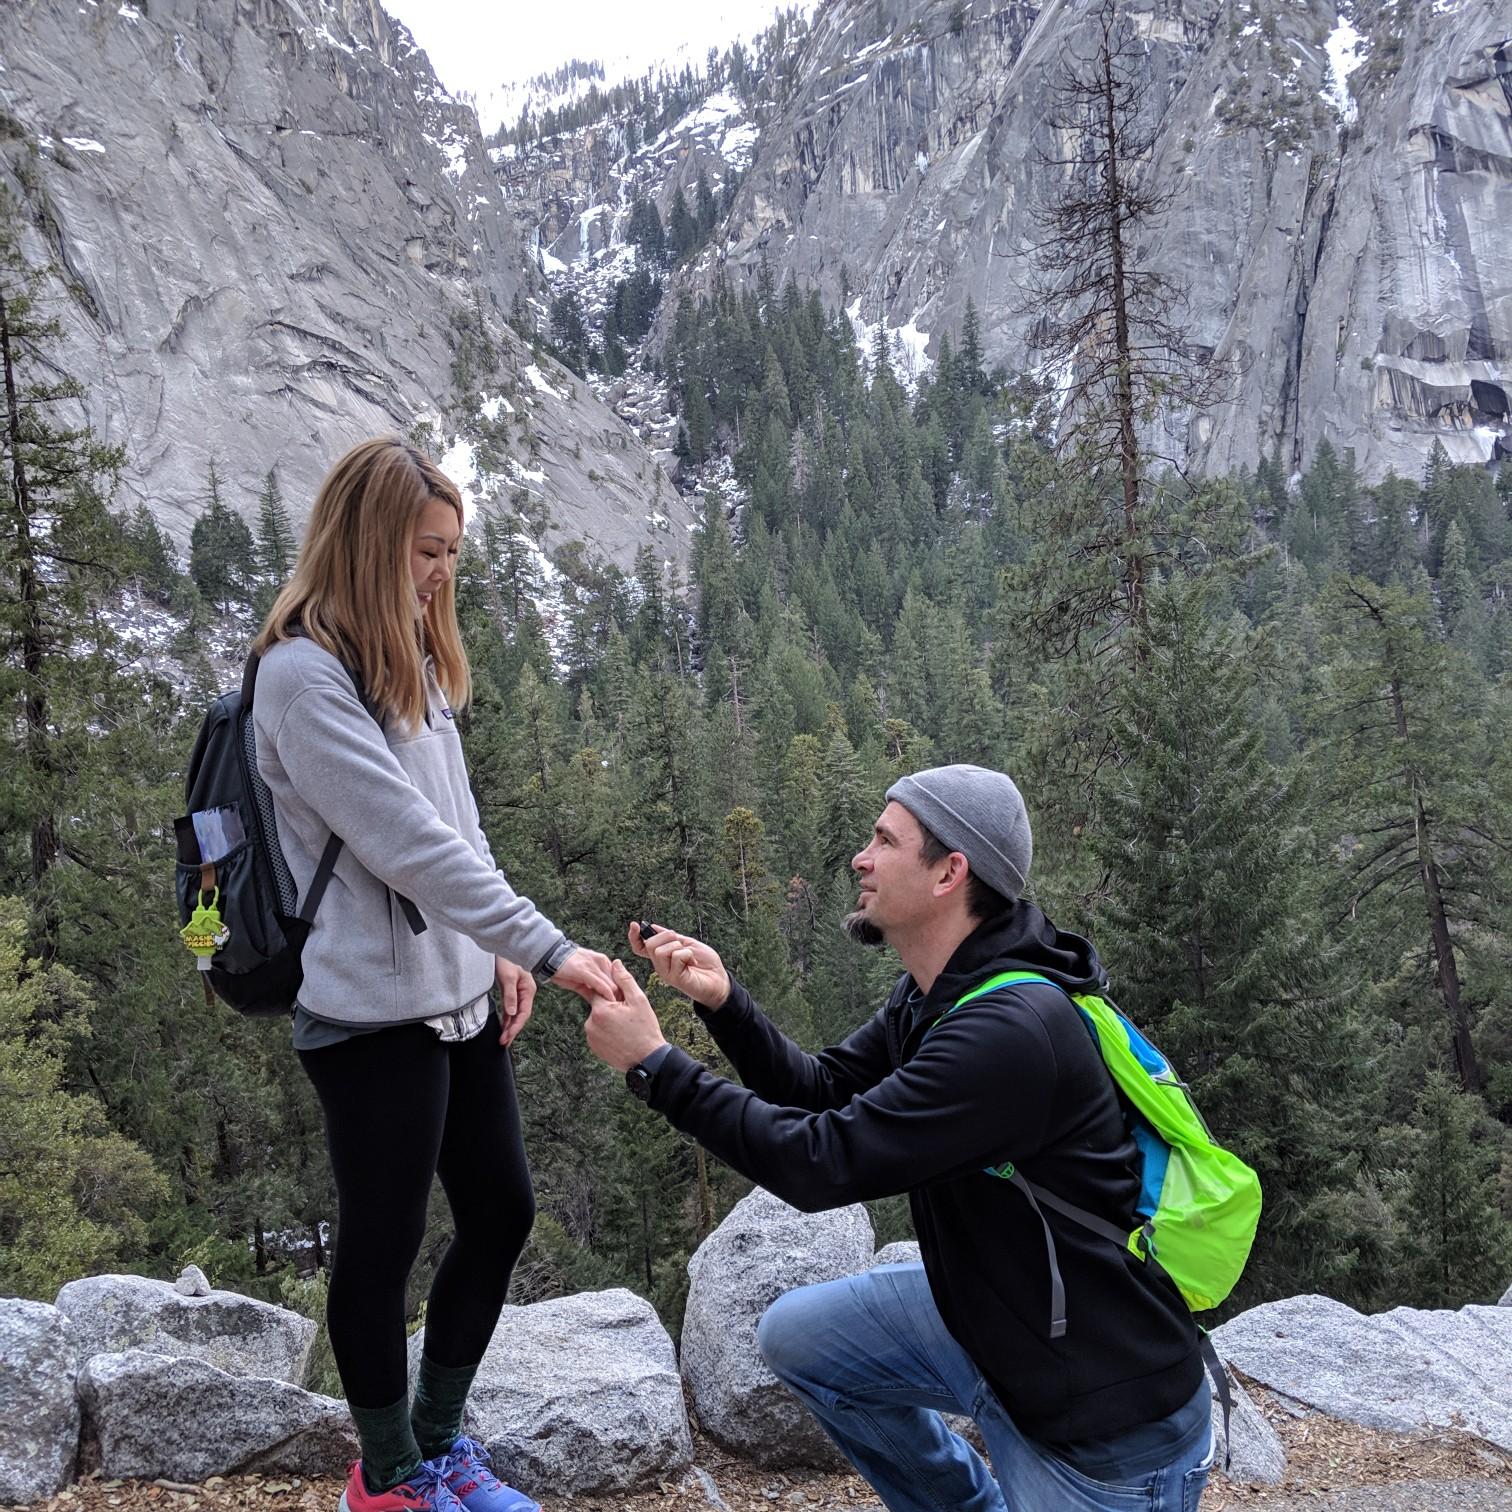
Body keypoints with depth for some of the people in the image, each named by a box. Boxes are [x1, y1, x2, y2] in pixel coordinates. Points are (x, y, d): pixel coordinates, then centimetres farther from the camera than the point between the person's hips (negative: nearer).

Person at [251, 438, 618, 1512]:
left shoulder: (413, 661, 12)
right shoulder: (304, 675, -16)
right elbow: (408, 841, -23)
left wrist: (499, 951, 5)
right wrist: (547, 947, -24)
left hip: (458, 995, 9)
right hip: (374, 1010, -8)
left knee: (502, 1207, 14)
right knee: (386, 1239, 7)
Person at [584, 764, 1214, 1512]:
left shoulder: (1012, 1029, -31)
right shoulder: (937, 994, 0)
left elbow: (819, 1162, -29)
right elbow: (824, 1093, 7)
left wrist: (654, 1064, -21)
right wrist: (722, 1001, -7)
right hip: (989, 1317, 9)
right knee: (796, 1336, 10)